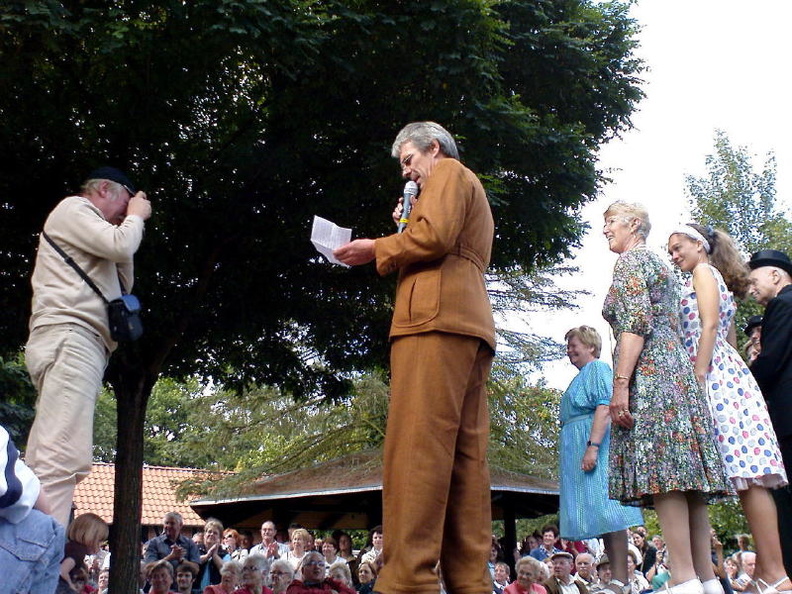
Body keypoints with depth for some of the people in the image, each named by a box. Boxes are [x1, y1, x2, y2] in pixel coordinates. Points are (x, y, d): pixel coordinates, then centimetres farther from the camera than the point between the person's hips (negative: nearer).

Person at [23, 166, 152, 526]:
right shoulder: (73, 207, 7)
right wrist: (136, 217, 10)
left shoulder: (89, 231, 34)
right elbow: (120, 245, -10)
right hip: (69, 337, -11)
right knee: (65, 458, -23)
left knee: (46, 462, 1)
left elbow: (122, 287, 28)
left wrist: (129, 224, 23)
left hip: (80, 345, 11)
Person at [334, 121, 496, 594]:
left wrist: (377, 249, 2)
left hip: (438, 319, -10)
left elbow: (435, 236, -9)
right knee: (465, 457, 1)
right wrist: (407, 228, 23)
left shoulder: (449, 172, 9)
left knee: (415, 446, -18)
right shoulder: (472, 193, 36)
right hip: (473, 326, 10)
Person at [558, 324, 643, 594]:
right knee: (600, 513, 6)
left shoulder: (597, 368, -3)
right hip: (576, 449, 10)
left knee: (605, 509, -14)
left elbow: (604, 407, -17)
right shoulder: (581, 377, 26)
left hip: (594, 445, -10)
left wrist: (592, 446, -26)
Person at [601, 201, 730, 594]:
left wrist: (620, 384, -19)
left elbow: (635, 324, -13)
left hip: (649, 374, -9)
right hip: (676, 371, 9)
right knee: (684, 477, 3)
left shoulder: (631, 260, 0)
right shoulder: (661, 266, 28)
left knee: (661, 475, -15)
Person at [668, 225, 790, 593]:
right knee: (745, 474, 2)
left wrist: (698, 374, -17)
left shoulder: (703, 272, 2)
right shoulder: (719, 282, 28)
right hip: (726, 371, 9)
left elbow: (709, 326, -11)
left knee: (745, 475, -14)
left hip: (714, 374, -9)